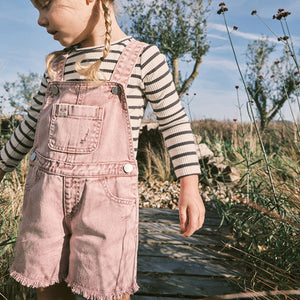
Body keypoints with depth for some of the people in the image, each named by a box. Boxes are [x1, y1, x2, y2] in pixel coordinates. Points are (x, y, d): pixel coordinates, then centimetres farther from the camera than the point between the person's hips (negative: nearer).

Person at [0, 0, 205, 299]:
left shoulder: (143, 57, -2)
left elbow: (174, 122, 0)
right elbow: (31, 125, 21)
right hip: (46, 190, 5)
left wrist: (190, 186, -6)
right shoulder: (58, 63, 13)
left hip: (106, 194, -4)